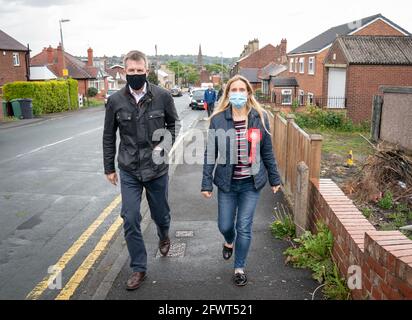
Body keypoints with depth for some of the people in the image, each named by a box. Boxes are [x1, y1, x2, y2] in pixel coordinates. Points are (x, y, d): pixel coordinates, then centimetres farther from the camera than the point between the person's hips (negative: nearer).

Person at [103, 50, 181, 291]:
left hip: (157, 168, 0)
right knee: (131, 220, 0)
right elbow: (109, 136, 5)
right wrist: (109, 167, 7)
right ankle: (139, 269, 18)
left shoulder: (162, 96, -8)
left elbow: (174, 124, 6)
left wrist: (165, 145, -11)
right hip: (129, 171, 1)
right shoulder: (115, 100, -5)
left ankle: (164, 236, 53)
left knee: (161, 212, 17)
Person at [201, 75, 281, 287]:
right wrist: (206, 183, -5)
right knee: (225, 225, 11)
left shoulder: (260, 117, -4)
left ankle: (240, 268, 27)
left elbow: (267, 151, 3)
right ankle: (229, 242, 49)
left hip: (251, 183, 0)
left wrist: (274, 179, 7)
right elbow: (210, 153, -3)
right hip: (227, 183, 0)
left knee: (244, 228, 5)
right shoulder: (218, 119, -6)